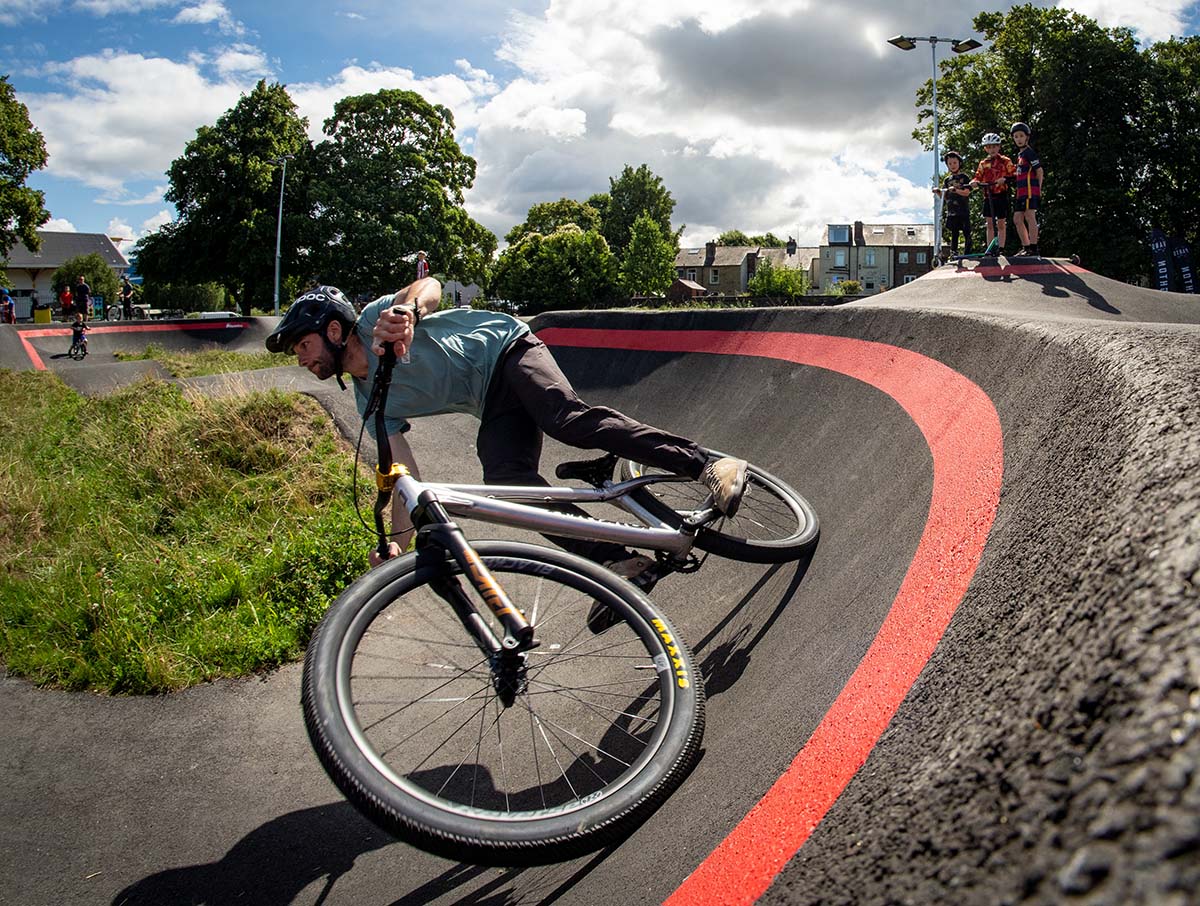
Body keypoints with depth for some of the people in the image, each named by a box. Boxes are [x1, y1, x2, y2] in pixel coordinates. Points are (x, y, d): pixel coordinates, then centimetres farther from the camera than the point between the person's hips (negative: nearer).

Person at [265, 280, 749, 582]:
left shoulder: (374, 319, -5)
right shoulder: (373, 406, 11)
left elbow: (429, 285, -23)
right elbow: (404, 477, 6)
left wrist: (406, 308, -46)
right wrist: (396, 545, -5)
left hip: (508, 348, -6)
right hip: (495, 404, 6)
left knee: (569, 418, -33)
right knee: (504, 478, -22)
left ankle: (711, 466, -37)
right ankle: (619, 561, -26)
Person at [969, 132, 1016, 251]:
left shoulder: (1005, 161, 1)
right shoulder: (983, 163, 12)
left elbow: (1014, 174, -5)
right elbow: (978, 177, 8)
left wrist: (1004, 179, -23)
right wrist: (974, 182, -14)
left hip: (1001, 195, -3)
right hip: (988, 196, 3)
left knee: (1001, 223, 0)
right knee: (989, 223, 5)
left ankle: (1001, 249, 3)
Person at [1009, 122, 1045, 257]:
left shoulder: (1029, 152, -5)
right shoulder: (1020, 154, 22)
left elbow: (1039, 171, -9)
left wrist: (1039, 189, -10)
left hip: (1030, 190, -10)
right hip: (1021, 191, 10)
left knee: (1029, 217, -16)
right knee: (1017, 219, 9)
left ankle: (1034, 249, -20)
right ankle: (1026, 247, 14)